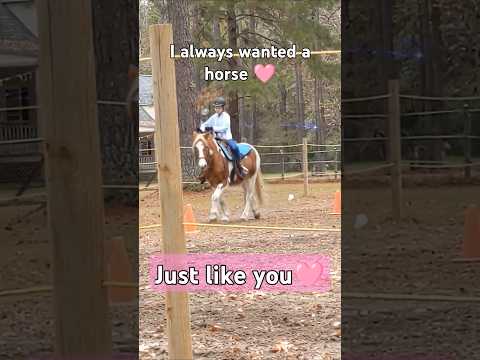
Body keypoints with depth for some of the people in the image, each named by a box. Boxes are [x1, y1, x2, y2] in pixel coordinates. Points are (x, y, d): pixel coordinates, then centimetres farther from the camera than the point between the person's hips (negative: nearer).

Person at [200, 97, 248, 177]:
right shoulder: (214, 117, 8)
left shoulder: (226, 116, -7)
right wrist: (202, 128, -13)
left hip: (227, 138, -5)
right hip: (217, 139, 5)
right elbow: (205, 124, 10)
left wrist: (213, 128, -31)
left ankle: (238, 165, -16)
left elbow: (224, 128, -21)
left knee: (234, 147, -33)